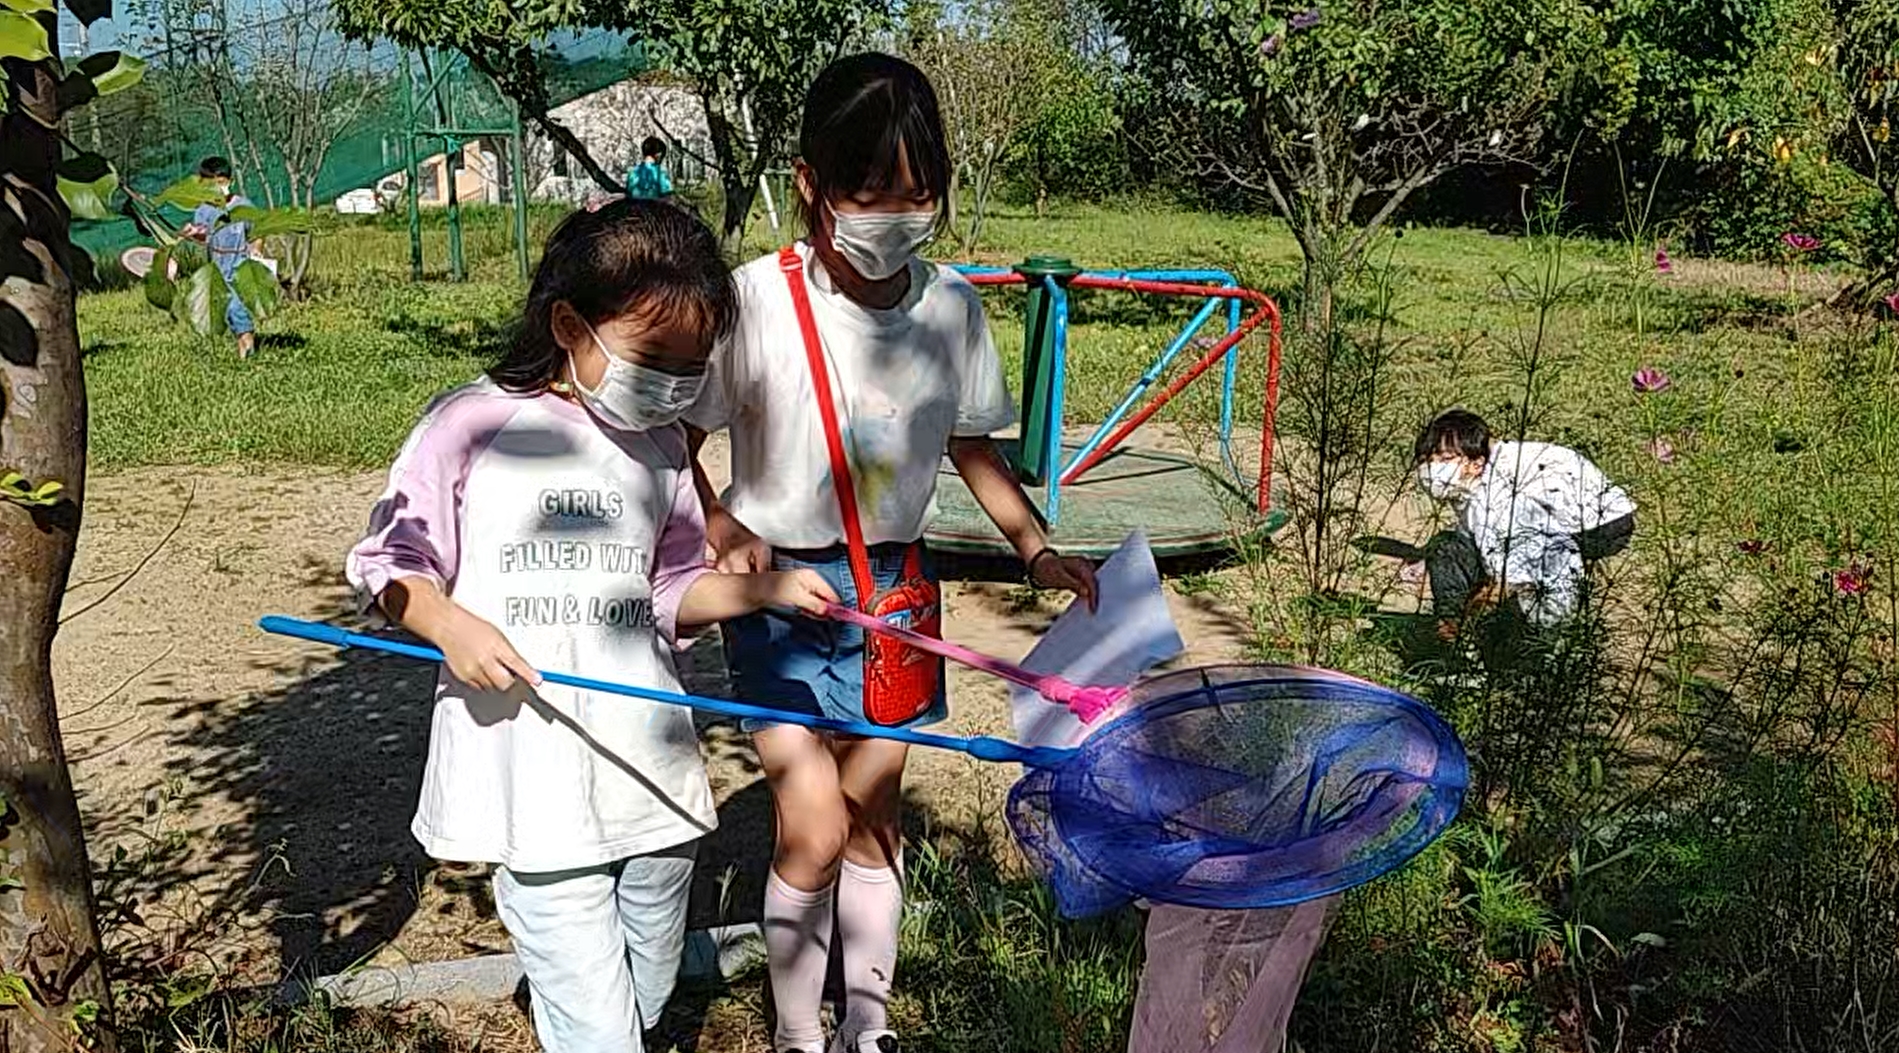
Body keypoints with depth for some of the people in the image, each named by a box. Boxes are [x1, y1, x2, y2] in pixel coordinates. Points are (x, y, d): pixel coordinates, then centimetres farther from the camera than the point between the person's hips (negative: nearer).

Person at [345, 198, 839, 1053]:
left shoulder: (661, 447, 8)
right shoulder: (470, 425, -6)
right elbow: (390, 562, 1)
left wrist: (765, 589, 1)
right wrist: (451, 625, -18)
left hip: (651, 778, 5)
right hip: (530, 783, -5)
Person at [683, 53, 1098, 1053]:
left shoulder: (951, 305, -5)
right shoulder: (760, 299, -17)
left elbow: (971, 444, 8)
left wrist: (1038, 549, -3)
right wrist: (720, 528, -24)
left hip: (893, 583, 4)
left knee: (874, 810, 14)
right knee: (815, 827, -8)